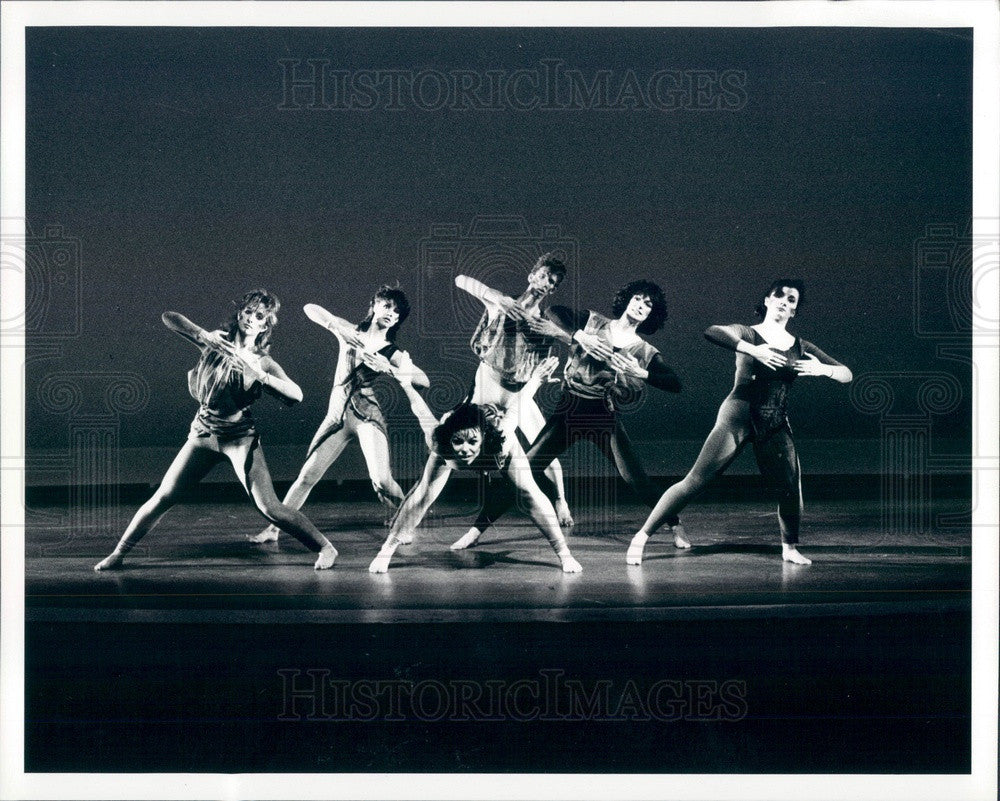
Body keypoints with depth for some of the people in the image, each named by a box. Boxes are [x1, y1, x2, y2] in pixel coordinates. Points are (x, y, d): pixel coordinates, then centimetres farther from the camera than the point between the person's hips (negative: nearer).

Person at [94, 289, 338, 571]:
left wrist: (259, 374, -27)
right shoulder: (216, 342, 0)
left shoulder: (263, 363, -4)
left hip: (240, 437, -2)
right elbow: (168, 317, -6)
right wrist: (203, 335, -21)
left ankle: (325, 547, 3)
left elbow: (296, 395, -18)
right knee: (163, 497, 1)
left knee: (269, 508, -10)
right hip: (204, 432, 2)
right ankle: (119, 553, 14)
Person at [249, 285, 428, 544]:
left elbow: (424, 380, -7)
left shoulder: (392, 353, 5)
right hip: (337, 414, 2)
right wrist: (335, 326, -15)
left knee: (382, 480, -17)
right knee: (307, 475, -2)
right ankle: (273, 528, 6)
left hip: (367, 414, -2)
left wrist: (388, 368, -18)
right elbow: (310, 309, 2)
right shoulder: (351, 331, 8)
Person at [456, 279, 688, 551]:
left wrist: (640, 372, -19)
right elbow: (553, 312, -10)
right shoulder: (593, 322, 4)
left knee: (636, 479, -8)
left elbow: (675, 384, -6)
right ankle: (477, 529, -2)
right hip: (568, 411, 0)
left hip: (604, 417, 1)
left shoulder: (646, 352, 5)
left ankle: (677, 528, 11)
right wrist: (579, 337, -23)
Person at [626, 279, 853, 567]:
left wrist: (822, 369, -10)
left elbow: (846, 374, 12)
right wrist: (753, 349, -26)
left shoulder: (800, 347, 13)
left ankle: (790, 548, 22)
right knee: (695, 481, -11)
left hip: (775, 425, 4)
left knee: (791, 488, -5)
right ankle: (641, 537, -8)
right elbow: (711, 332, -18)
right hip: (739, 415, -4)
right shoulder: (748, 334, 3)